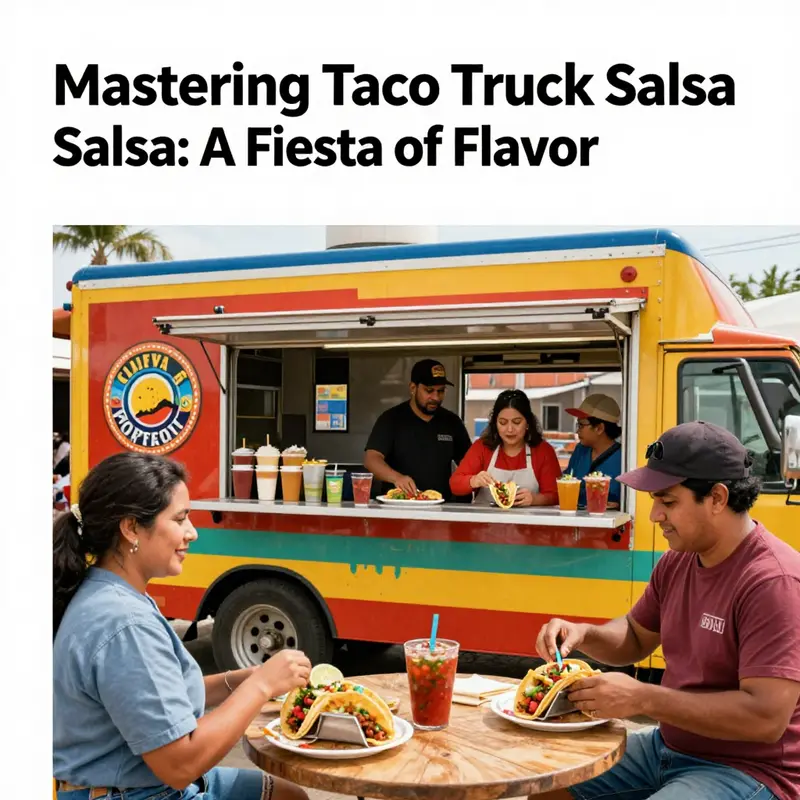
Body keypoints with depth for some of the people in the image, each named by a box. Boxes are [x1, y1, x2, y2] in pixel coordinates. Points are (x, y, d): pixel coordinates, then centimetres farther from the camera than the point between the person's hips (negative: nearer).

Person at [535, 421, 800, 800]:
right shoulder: (678, 561, 2)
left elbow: (766, 718, -28)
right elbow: (636, 638, 17)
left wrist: (642, 698, -28)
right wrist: (582, 634, -4)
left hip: (747, 770, -8)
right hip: (667, 746, 8)